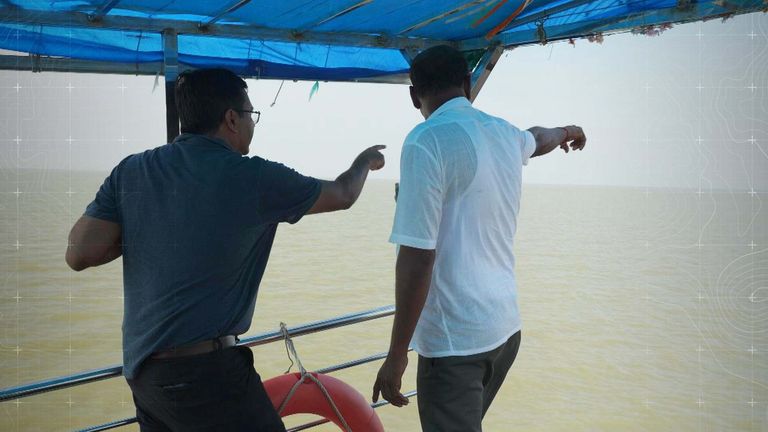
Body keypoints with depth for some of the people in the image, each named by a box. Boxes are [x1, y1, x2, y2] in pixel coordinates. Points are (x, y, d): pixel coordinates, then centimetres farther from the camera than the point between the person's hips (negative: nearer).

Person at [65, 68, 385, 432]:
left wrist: (143, 232, 11)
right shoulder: (253, 178, -10)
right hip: (205, 369, -6)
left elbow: (79, 254, -2)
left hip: (140, 367, 7)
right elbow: (341, 196, 6)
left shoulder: (130, 172, 2)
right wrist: (365, 162, 27)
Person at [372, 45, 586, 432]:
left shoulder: (427, 141, -16)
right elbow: (537, 139, 32)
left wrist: (396, 355, -14)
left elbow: (417, 256, -21)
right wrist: (568, 131, 56)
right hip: (505, 326, 7)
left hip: (455, 339, -7)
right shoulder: (504, 133, 7)